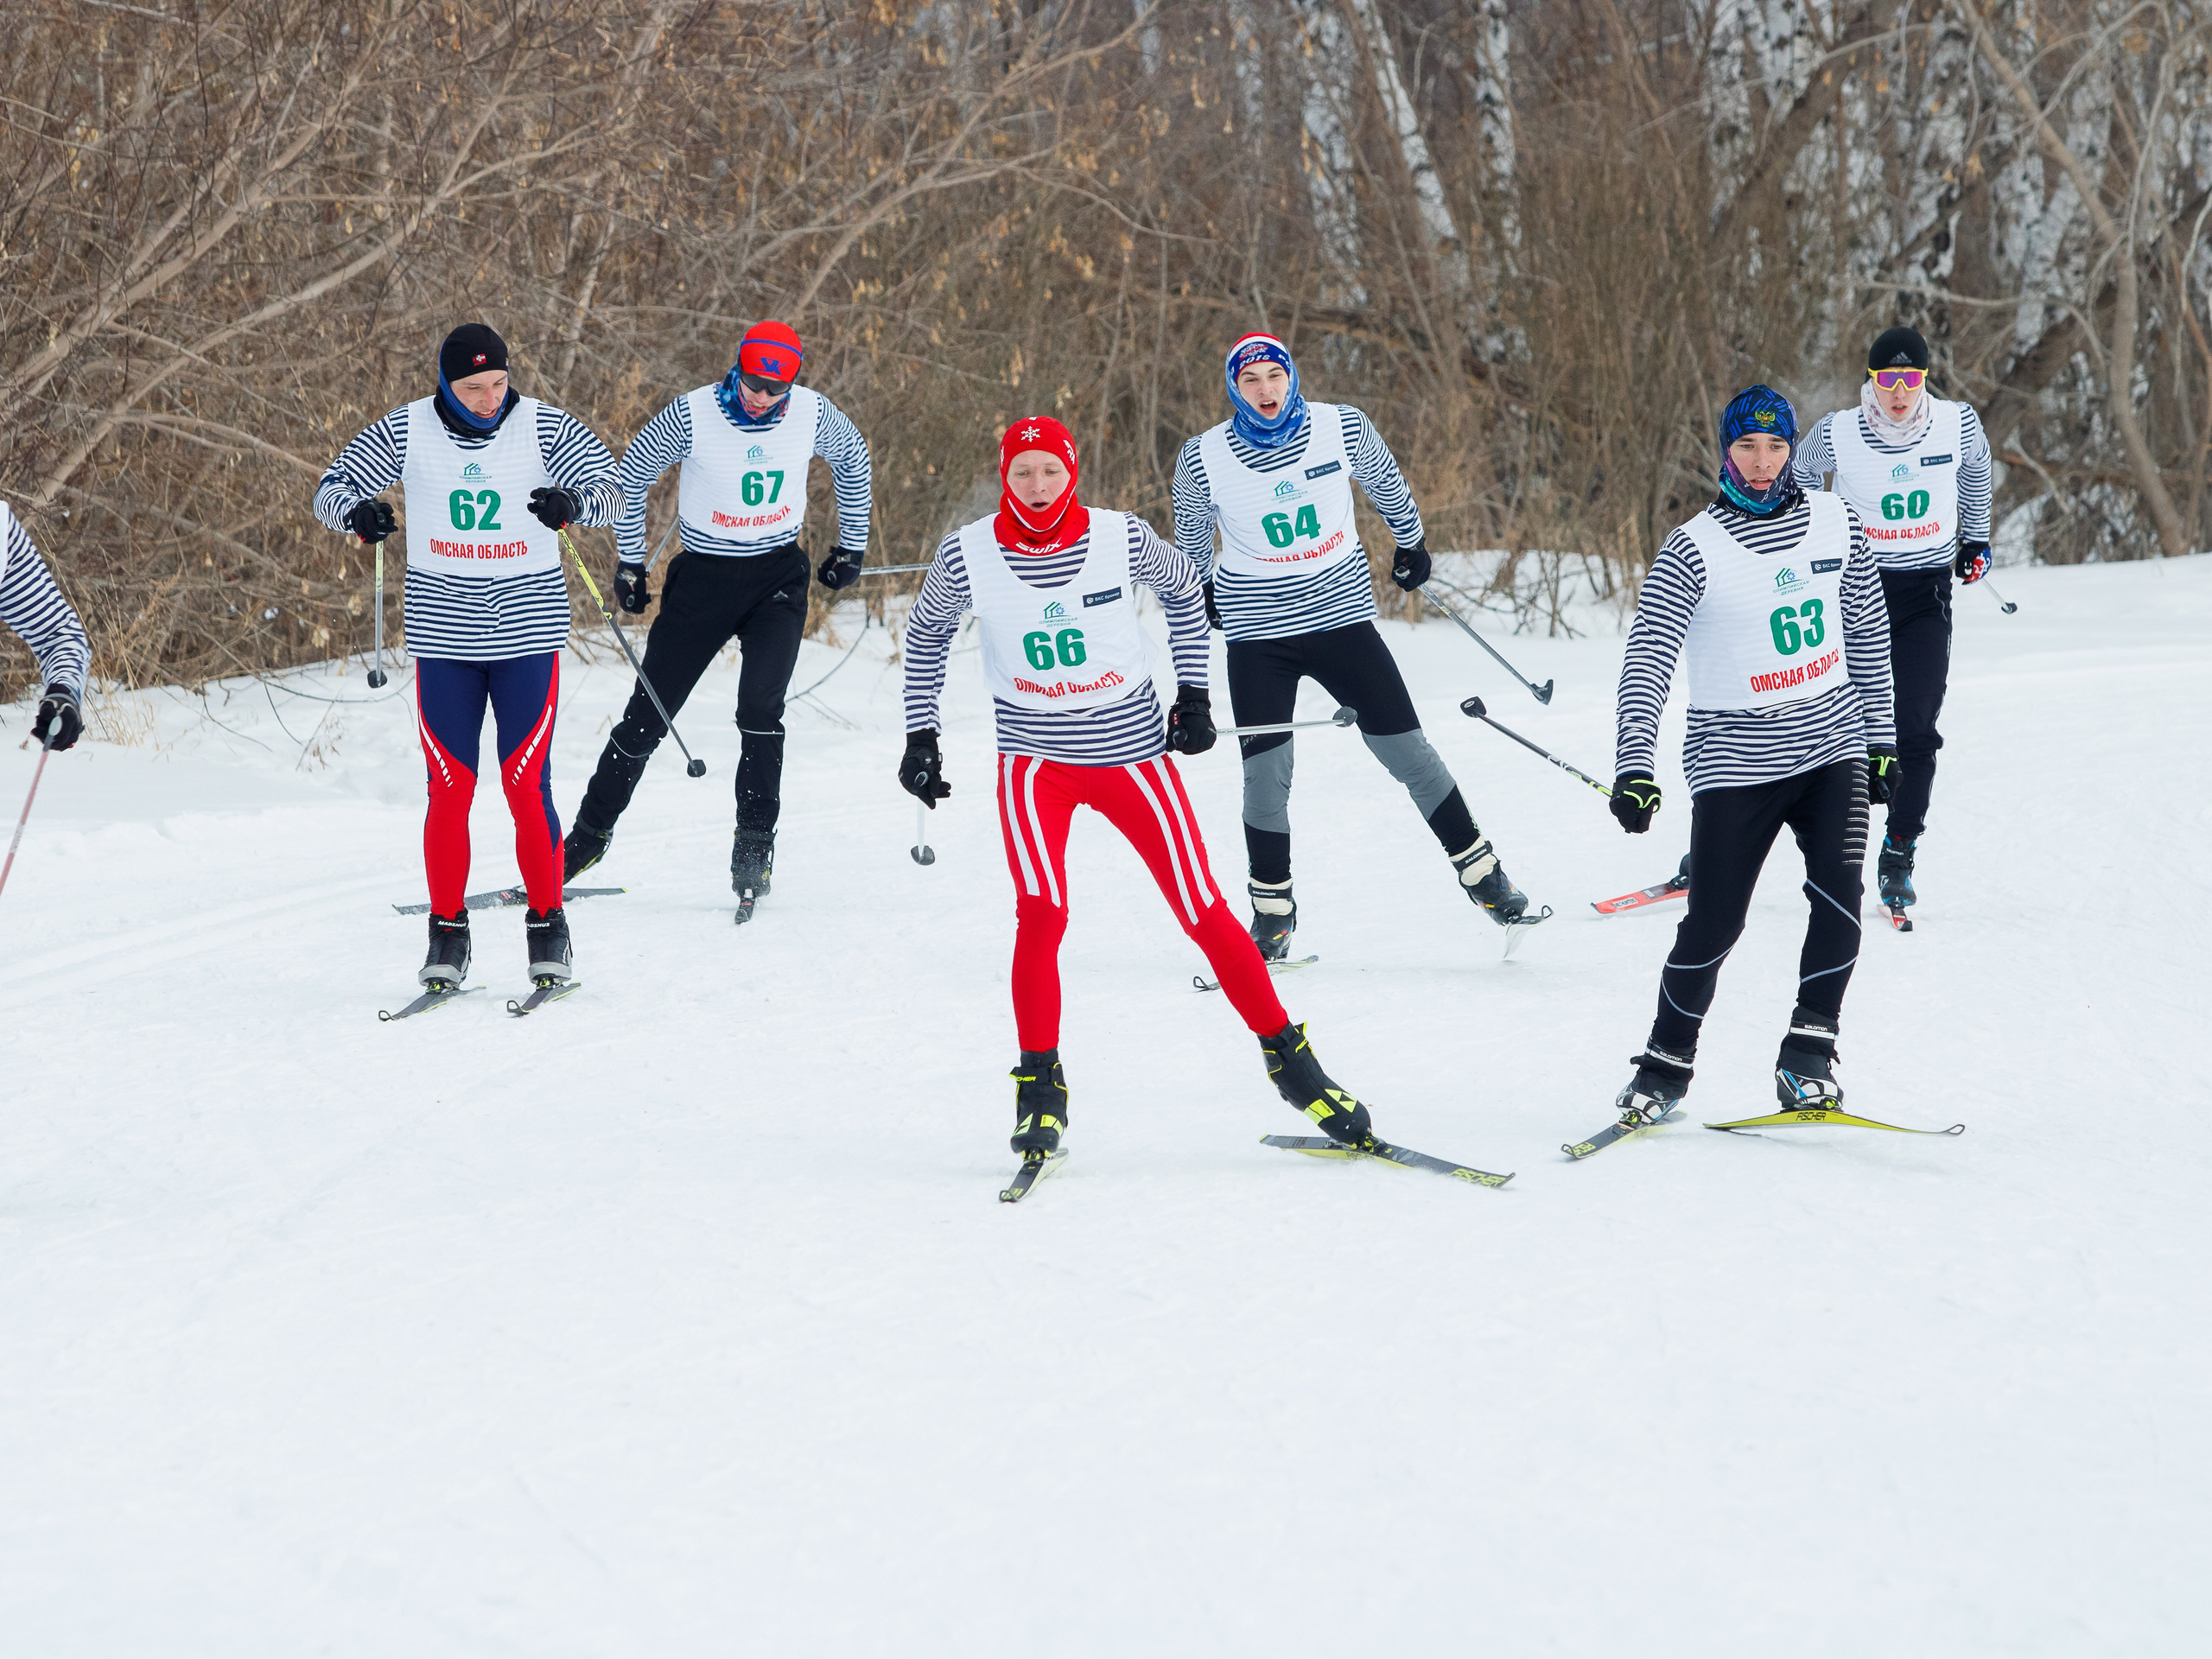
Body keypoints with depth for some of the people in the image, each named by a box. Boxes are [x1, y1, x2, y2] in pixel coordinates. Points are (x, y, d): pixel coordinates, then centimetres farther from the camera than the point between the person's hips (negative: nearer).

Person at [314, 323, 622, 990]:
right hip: (443, 636, 1)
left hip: (527, 634, -1)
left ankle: (548, 928, 9)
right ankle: (447, 934, 11)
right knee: (448, 791, 1)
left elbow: (610, 490, -7)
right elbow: (331, 488, 6)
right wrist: (358, 509, -18)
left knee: (526, 787, -4)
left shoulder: (545, 428, -4)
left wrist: (574, 502, -30)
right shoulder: (406, 432, -1)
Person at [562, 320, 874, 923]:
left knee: (760, 709, -19)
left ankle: (754, 845, -9)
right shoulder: (691, 415, -15)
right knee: (648, 715, 2)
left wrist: (852, 545, 15)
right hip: (703, 577, -1)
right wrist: (629, 562, 1)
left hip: (779, 577, 1)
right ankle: (590, 835, 17)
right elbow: (631, 475, 0)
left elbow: (854, 461, 13)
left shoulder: (813, 415, -9)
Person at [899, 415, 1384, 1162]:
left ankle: (1288, 1058, 12)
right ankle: (1039, 1087, -5)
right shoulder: (968, 556, -10)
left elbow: (1183, 588, 11)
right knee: (1040, 914, -19)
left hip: (1131, 750, 0)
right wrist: (920, 735, 8)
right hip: (1035, 758, 0)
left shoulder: (1122, 538, -11)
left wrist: (1194, 691, 7)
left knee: (1204, 912, -2)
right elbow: (925, 632, 10)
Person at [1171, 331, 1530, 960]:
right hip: (1257, 635, -1)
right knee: (1265, 777, -4)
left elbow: (1388, 484, 13)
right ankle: (1272, 911, 13)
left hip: (1342, 618, 1)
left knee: (1409, 754, 1)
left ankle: (1479, 871, 15)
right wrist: (1201, 592, 26)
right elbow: (1192, 538, 11)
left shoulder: (1343, 429, -9)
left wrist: (1412, 543, 27)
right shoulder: (1203, 459, -10)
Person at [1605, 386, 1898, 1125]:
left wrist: (1881, 737, 16)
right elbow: (1647, 662, -13)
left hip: (1832, 744, 3)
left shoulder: (1835, 521, 5)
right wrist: (1634, 767, -23)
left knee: (1838, 898, -15)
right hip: (1736, 759, -3)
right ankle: (1666, 1061, 15)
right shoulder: (1694, 548, -8)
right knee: (1712, 925, -5)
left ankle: (1809, 1052, -3)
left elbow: (1868, 634, 15)